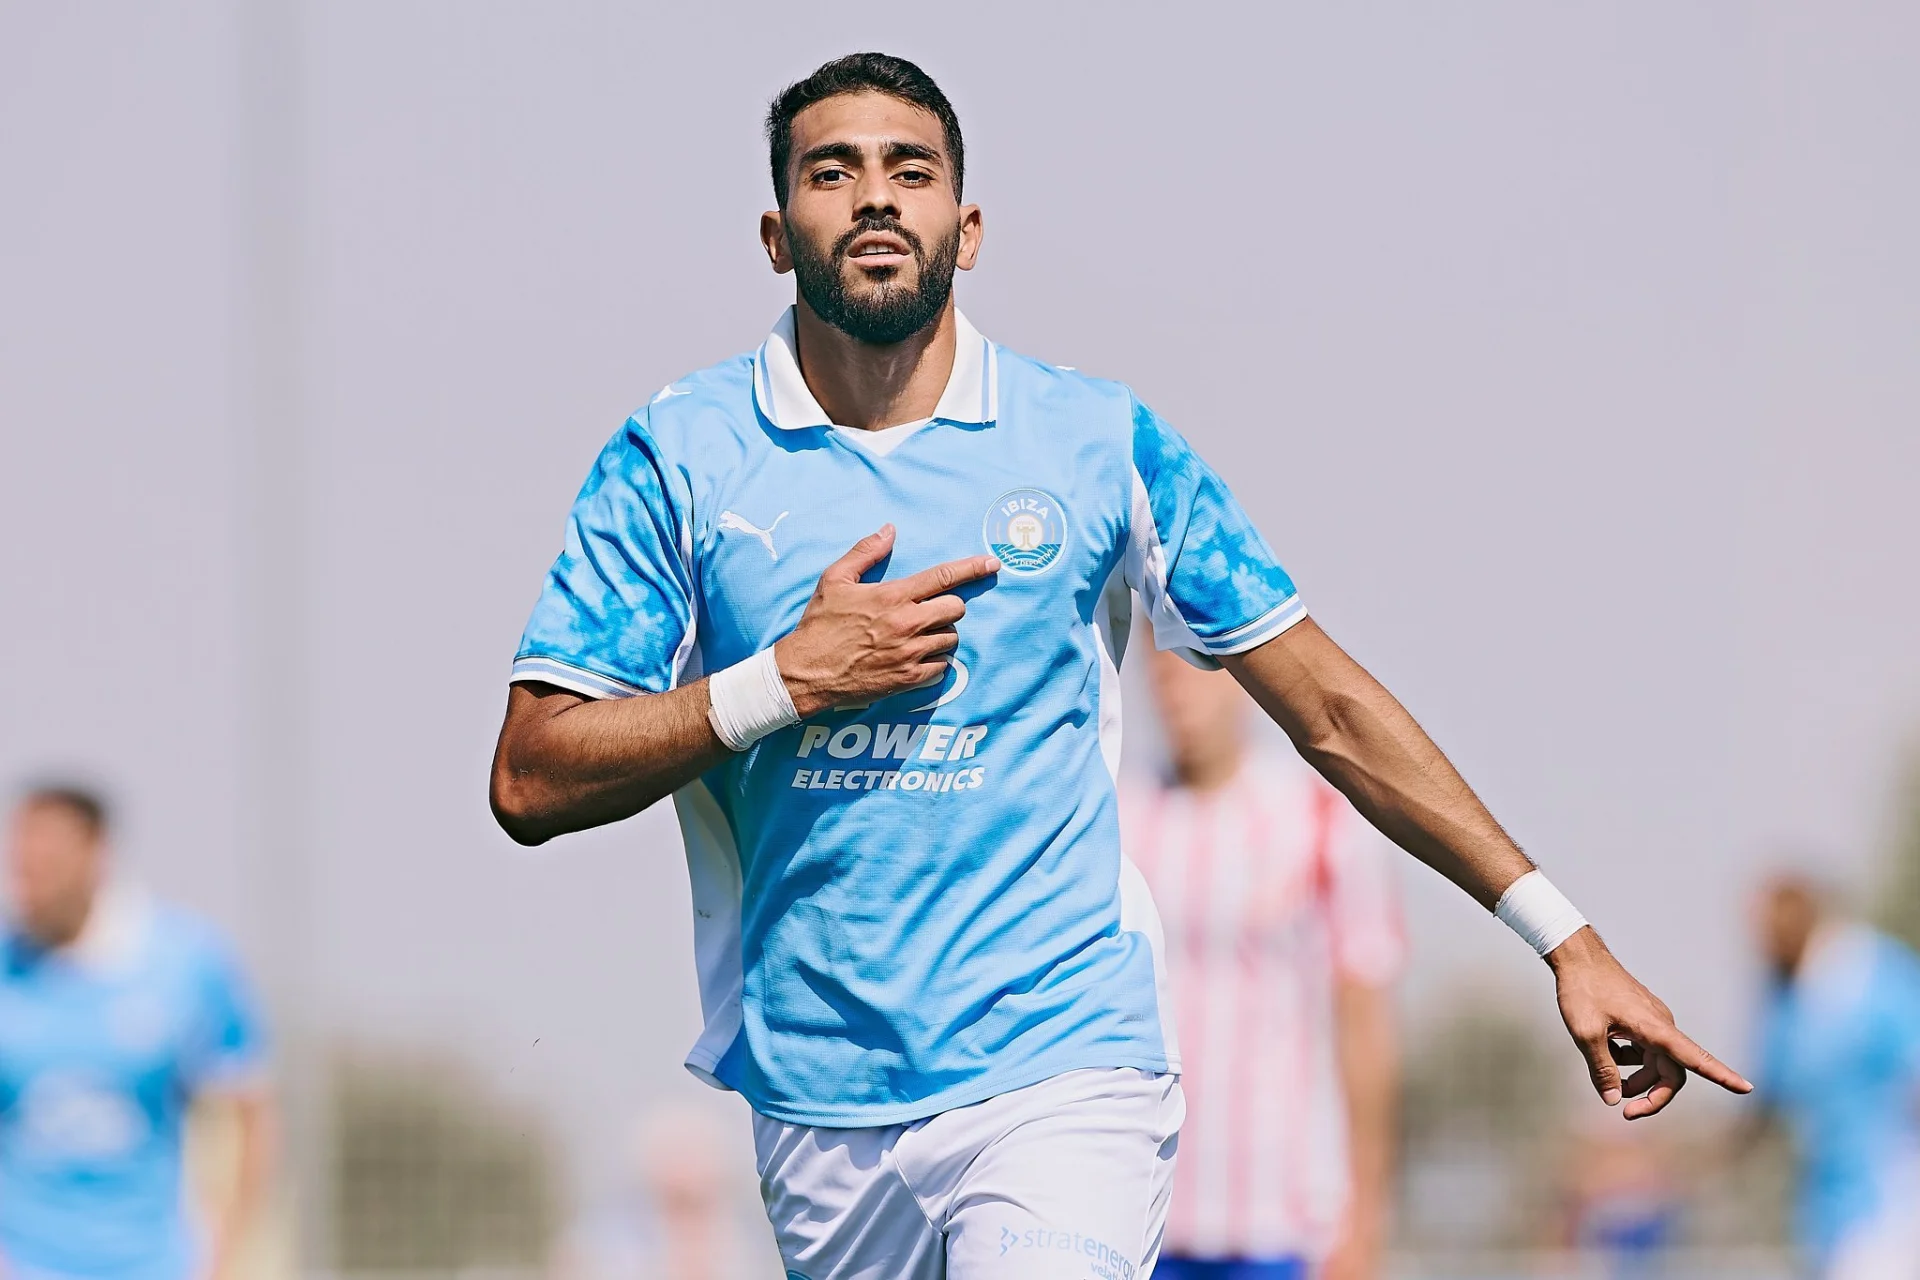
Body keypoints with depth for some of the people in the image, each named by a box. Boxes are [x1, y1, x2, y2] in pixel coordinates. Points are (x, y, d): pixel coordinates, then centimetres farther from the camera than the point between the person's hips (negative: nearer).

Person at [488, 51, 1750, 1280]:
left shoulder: (1102, 442, 3)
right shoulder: (676, 459, 3)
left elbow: (1332, 709, 8)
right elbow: (532, 781, 0)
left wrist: (1565, 937, 4)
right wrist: (790, 679, -12)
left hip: (1059, 1081, -2)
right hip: (815, 1101, 2)